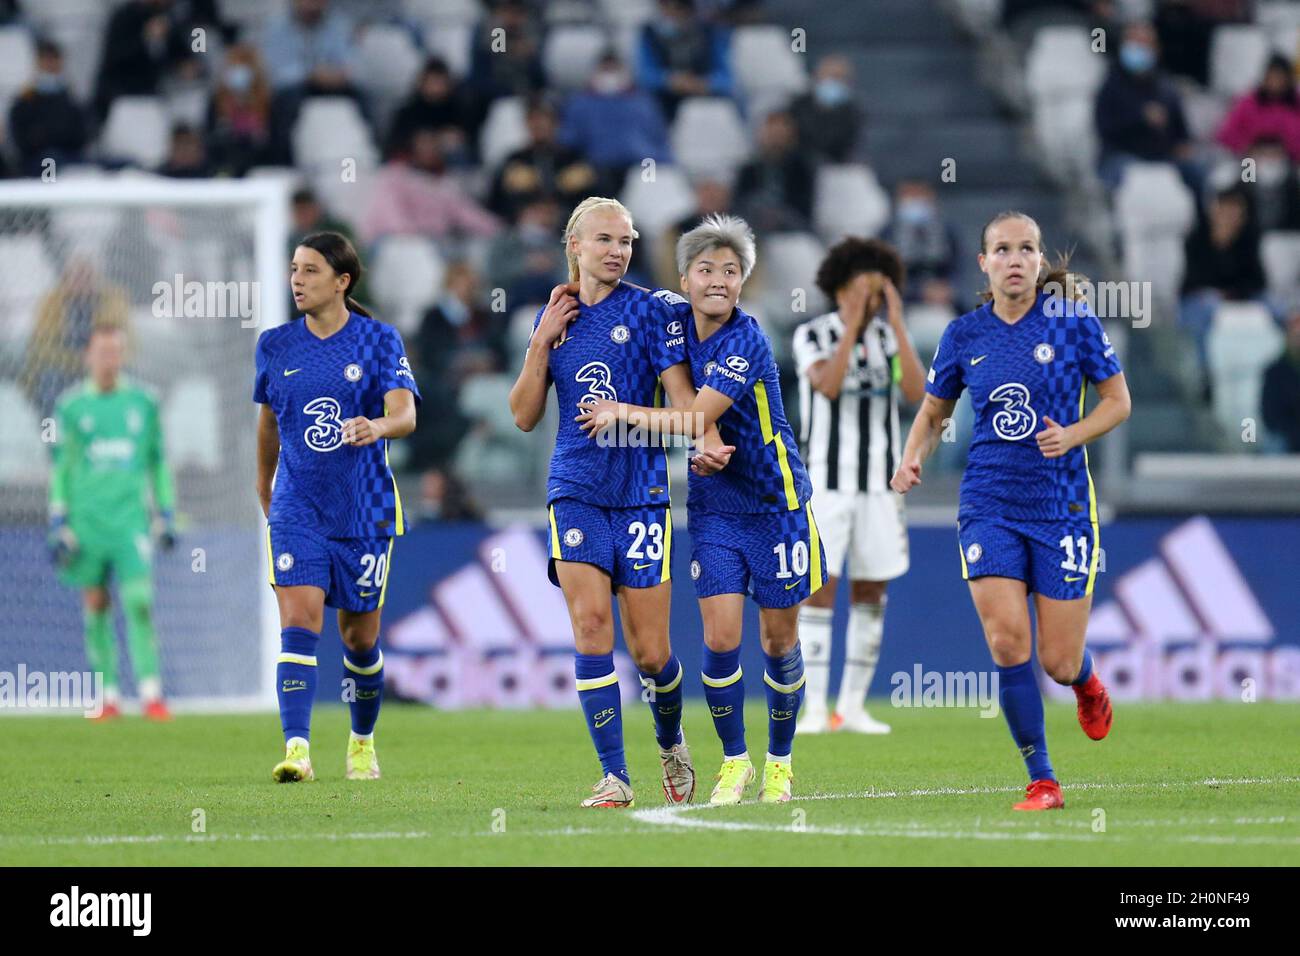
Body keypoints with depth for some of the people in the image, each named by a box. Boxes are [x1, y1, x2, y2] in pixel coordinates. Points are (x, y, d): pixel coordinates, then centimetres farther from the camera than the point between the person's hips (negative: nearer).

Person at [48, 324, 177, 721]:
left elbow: (158, 462, 15)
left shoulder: (143, 402, 7)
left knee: (139, 600, -13)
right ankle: (109, 694, 12)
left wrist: (165, 517, 12)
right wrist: (59, 526, 1)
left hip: (131, 520, 0)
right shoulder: (70, 406, 3)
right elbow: (60, 468, 5)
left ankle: (151, 693, -13)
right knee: (96, 605, 4)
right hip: (87, 520, 0)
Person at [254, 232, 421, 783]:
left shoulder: (379, 341, -3)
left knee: (360, 638, 9)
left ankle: (362, 741, 33)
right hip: (297, 508, 1)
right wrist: (264, 492, 27)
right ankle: (296, 749, -24)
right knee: (299, 626, -16)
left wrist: (378, 427, -38)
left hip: (364, 512, -1)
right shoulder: (276, 346, 5)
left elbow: (406, 413, -16)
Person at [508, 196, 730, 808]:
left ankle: (671, 744, 30)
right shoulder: (554, 317, 10)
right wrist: (542, 342, -1)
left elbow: (682, 395, -7)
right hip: (575, 489, 2)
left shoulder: (649, 310, -1)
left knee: (650, 649, -1)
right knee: (590, 623, -14)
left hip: (641, 491, -2)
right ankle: (614, 776, -10)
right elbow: (525, 416, 9)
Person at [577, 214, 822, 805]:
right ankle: (734, 761, 10)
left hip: (776, 505, -4)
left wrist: (624, 412, -16)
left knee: (779, 641, 5)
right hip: (712, 507, 4)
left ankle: (779, 762, 24)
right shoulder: (675, 324, -2)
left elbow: (697, 419, -26)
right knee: (720, 639, -7)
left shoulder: (746, 341, -20)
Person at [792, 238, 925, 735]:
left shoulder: (890, 336, 4)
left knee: (871, 591, 4)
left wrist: (897, 322, -17)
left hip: (879, 483, 4)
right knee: (819, 586, -9)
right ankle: (815, 707, -8)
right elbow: (827, 385, -24)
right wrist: (851, 324, -25)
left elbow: (916, 391, -13)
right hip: (825, 482, -3)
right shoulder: (811, 335, -5)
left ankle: (853, 706, 11)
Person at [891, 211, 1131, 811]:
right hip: (989, 507, 1)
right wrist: (913, 460, -4)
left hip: (1061, 504, -1)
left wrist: (1072, 435, -15)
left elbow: (1118, 400, 4)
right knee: (1006, 642, -14)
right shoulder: (964, 335, 3)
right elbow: (933, 412, 16)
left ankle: (1086, 683, 40)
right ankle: (1042, 781, -1)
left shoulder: (1073, 322, -4)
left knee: (1058, 663, 0)